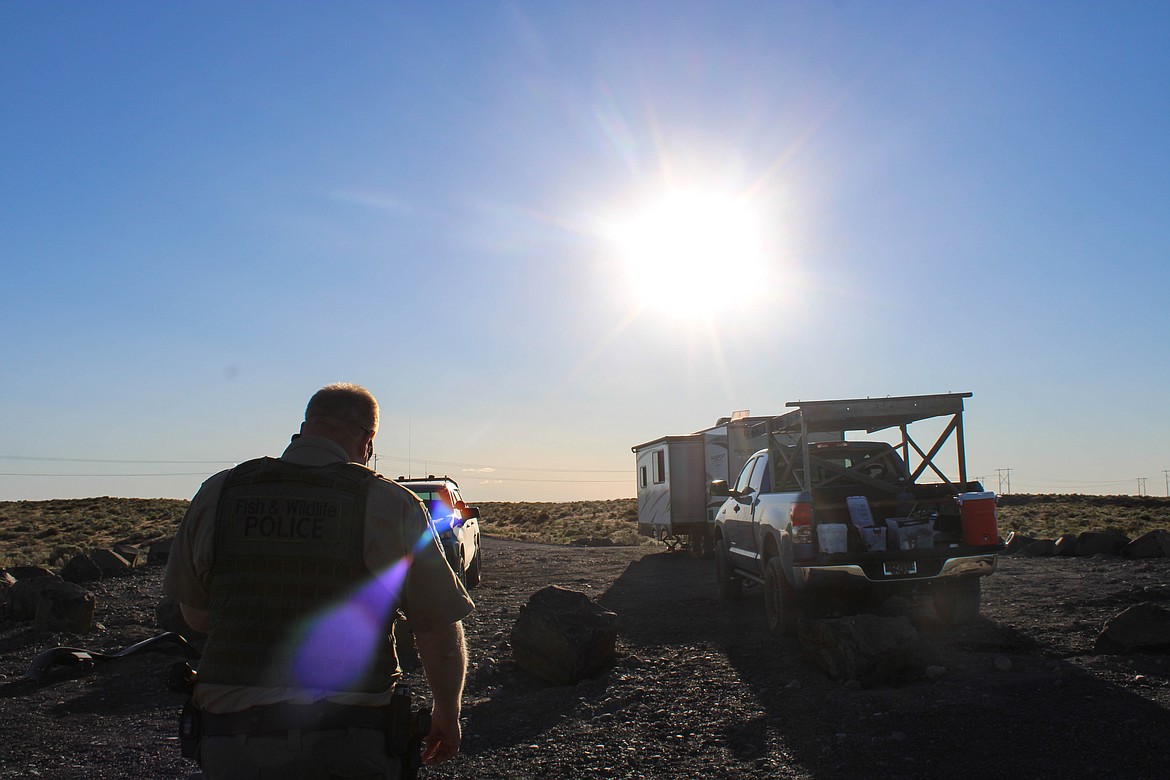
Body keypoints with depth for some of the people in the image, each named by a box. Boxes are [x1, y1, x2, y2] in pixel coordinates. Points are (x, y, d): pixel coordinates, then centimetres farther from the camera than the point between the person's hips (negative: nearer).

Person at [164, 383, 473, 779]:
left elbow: (196, 616, 13)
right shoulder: (391, 505, -8)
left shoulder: (215, 494, 1)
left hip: (229, 746, 3)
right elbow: (441, 634, -5)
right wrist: (447, 715, 11)